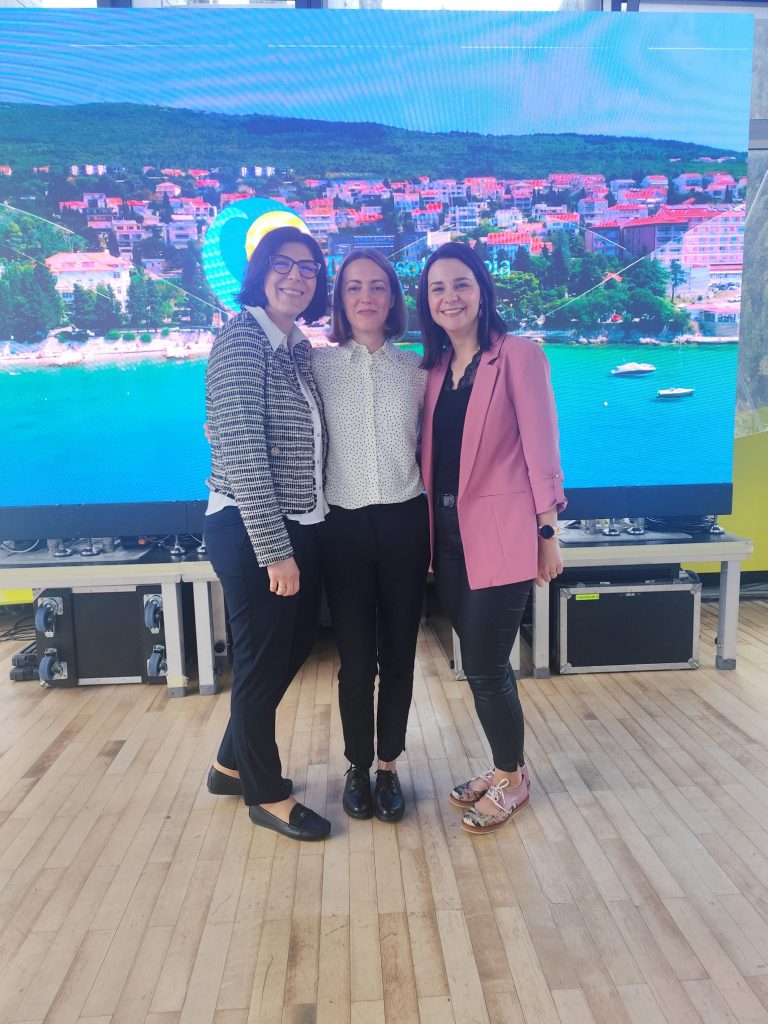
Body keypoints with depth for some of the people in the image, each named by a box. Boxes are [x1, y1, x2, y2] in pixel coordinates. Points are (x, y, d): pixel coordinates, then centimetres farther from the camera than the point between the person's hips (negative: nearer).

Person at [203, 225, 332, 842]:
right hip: (251, 532, -8)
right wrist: (274, 549, -19)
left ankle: (233, 764, 40)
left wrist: (296, 541, 7)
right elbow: (243, 452, -19)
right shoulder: (242, 338, -12)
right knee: (263, 662, 6)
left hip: (301, 529, 9)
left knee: (293, 649, 19)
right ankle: (267, 795, 28)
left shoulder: (301, 349, 12)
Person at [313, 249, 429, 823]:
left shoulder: (415, 369, 6)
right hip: (345, 525, -1)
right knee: (356, 657, 5)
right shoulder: (319, 366, 2)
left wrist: (432, 530, 7)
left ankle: (389, 766, 28)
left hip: (404, 522, 1)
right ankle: (359, 767, 27)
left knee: (399, 653, 8)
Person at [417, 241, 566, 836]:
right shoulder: (434, 367, 12)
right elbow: (431, 453, 13)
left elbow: (540, 447, -9)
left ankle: (511, 778, 22)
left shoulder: (518, 355, -6)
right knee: (483, 663, 14)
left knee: (483, 665, -2)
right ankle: (506, 767, 33)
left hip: (501, 533, -6)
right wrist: (431, 522, 5)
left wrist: (548, 532, -9)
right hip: (448, 533, 6)